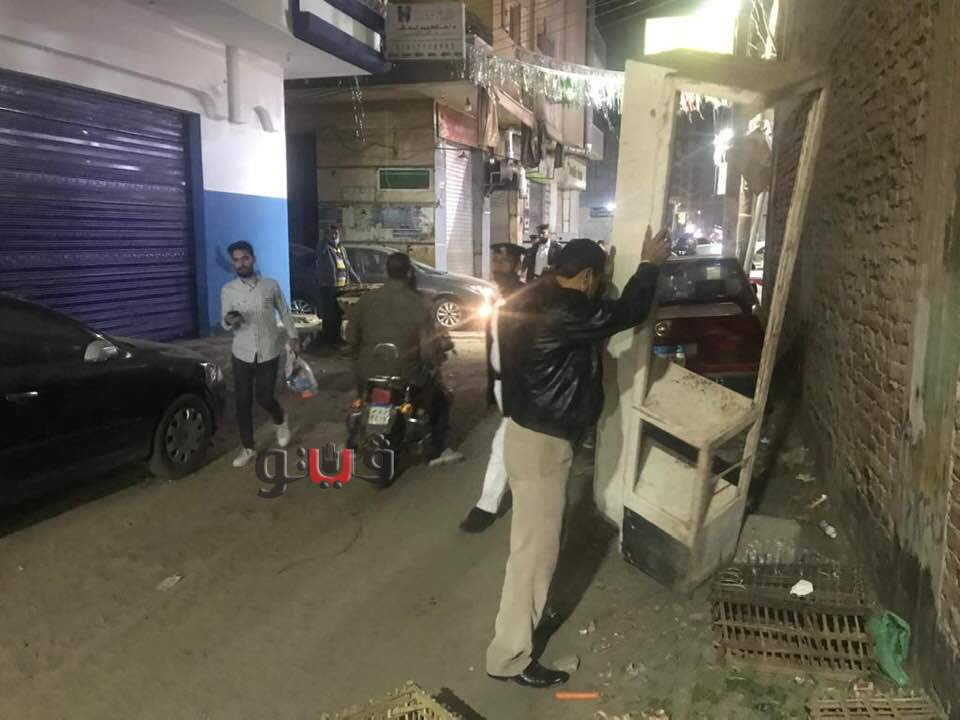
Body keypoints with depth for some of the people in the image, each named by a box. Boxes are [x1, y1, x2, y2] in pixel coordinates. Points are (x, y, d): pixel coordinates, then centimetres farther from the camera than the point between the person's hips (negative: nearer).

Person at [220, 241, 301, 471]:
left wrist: (293, 336, 10)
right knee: (243, 402, 4)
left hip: (268, 353, -1)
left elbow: (284, 312, 11)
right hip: (242, 354, 1)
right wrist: (229, 321, -22)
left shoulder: (271, 285, -2)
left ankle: (281, 420, 34)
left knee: (263, 397, 0)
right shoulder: (227, 290, -2)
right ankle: (248, 448, 19)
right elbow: (225, 325, 1)